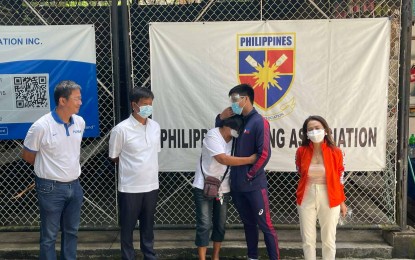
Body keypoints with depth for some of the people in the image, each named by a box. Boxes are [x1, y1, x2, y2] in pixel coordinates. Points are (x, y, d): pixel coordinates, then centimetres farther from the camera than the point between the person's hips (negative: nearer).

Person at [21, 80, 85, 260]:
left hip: (74, 186, 6)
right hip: (51, 188, -5)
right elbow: (27, 156, -3)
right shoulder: (41, 126, -17)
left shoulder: (80, 122, 0)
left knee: (71, 231, 17)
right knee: (49, 236, 6)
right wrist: (48, 168, 8)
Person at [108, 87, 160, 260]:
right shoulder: (121, 129, -13)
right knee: (128, 226, 9)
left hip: (151, 185, 5)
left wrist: (147, 168, 13)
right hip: (129, 187, -4)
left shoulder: (155, 126, 2)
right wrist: (131, 168, 3)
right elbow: (114, 157, -3)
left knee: (148, 224, 18)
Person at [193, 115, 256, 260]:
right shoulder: (212, 135, -18)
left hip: (223, 189, 6)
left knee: (220, 224, 12)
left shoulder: (235, 138, 1)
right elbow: (223, 159, -27)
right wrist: (249, 160, -24)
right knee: (204, 225, -6)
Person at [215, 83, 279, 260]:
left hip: (254, 185, -7)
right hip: (237, 184, 7)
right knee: (248, 223, 18)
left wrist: (249, 176, -11)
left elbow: (264, 154, -16)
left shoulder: (259, 122, -12)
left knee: (265, 224, 1)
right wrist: (221, 118, 4)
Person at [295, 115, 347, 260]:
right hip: (307, 198, 1)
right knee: (307, 239, 8)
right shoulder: (301, 152, -4)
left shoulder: (335, 153, -6)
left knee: (329, 240, 9)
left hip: (329, 199, -1)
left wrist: (342, 201, 8)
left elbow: (339, 179, 4)